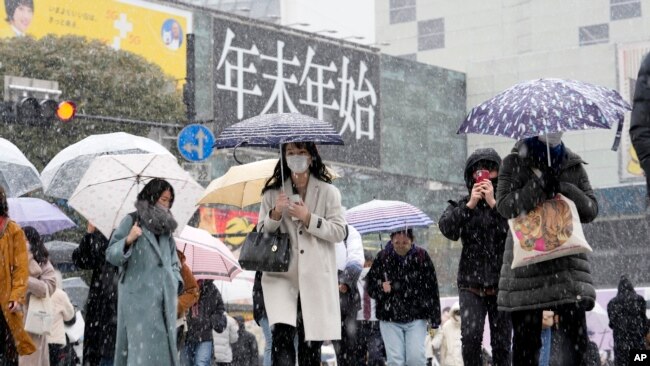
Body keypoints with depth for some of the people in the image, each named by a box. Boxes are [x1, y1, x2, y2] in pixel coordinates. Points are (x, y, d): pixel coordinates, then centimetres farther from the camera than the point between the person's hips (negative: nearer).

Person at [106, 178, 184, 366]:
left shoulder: (166, 227, 17)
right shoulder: (131, 221, 0)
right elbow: (111, 255, -6)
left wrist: (175, 282, 7)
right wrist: (128, 240, -23)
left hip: (164, 299, 6)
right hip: (139, 296, -6)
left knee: (163, 348, 3)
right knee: (143, 348, -12)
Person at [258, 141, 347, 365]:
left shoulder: (328, 192, 6)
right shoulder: (273, 193, 11)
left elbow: (339, 232, 0)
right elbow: (261, 233, 11)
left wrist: (308, 218, -11)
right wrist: (275, 214, -8)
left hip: (316, 278, 0)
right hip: (281, 275, 0)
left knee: (311, 342, 2)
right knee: (282, 334, -18)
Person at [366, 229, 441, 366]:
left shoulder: (421, 257, -2)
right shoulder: (383, 257, 0)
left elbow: (432, 288, 0)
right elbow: (370, 285, 10)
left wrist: (434, 321, -2)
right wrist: (381, 288, -14)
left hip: (416, 318, -1)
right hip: (389, 319, 1)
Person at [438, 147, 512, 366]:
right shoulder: (462, 204, 12)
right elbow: (446, 228, -7)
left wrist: (493, 204, -17)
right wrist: (470, 205, -14)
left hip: (501, 283, -1)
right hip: (471, 284, 1)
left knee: (501, 342, -1)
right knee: (471, 336, -16)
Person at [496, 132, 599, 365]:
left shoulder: (573, 166, 16)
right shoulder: (515, 163, 8)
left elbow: (591, 210, 8)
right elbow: (505, 206, -4)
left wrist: (563, 188, -7)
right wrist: (539, 184, -14)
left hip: (567, 258, 2)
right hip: (526, 259, -1)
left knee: (577, 337, -10)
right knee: (526, 339, -1)